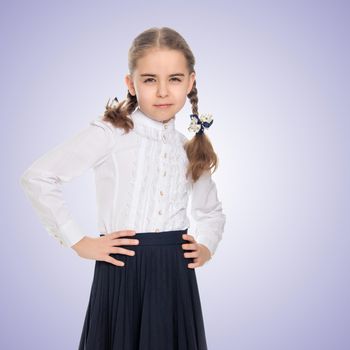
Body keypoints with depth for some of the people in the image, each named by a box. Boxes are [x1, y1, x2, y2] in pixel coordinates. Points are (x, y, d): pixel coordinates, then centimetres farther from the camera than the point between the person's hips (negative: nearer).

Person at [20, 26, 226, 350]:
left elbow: (212, 210, 26)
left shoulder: (190, 148, 9)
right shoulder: (109, 134, -8)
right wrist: (78, 241, -9)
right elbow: (37, 178, -10)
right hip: (123, 272, -4)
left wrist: (207, 246, 7)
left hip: (176, 275, 5)